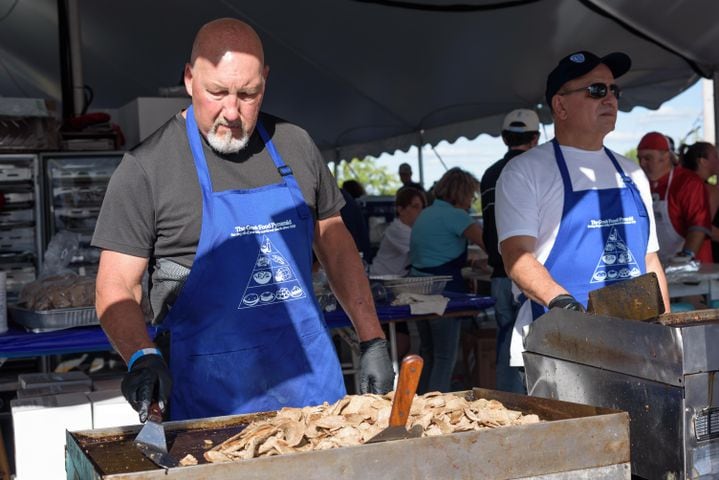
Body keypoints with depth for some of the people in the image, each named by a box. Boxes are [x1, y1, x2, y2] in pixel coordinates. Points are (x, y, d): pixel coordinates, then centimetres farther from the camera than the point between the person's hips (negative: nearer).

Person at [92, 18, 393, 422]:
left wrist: (373, 341, 6)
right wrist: (142, 357, -25)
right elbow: (116, 285, -7)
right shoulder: (148, 166, -7)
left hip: (312, 378, 4)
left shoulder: (296, 146, 5)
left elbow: (336, 245, 12)